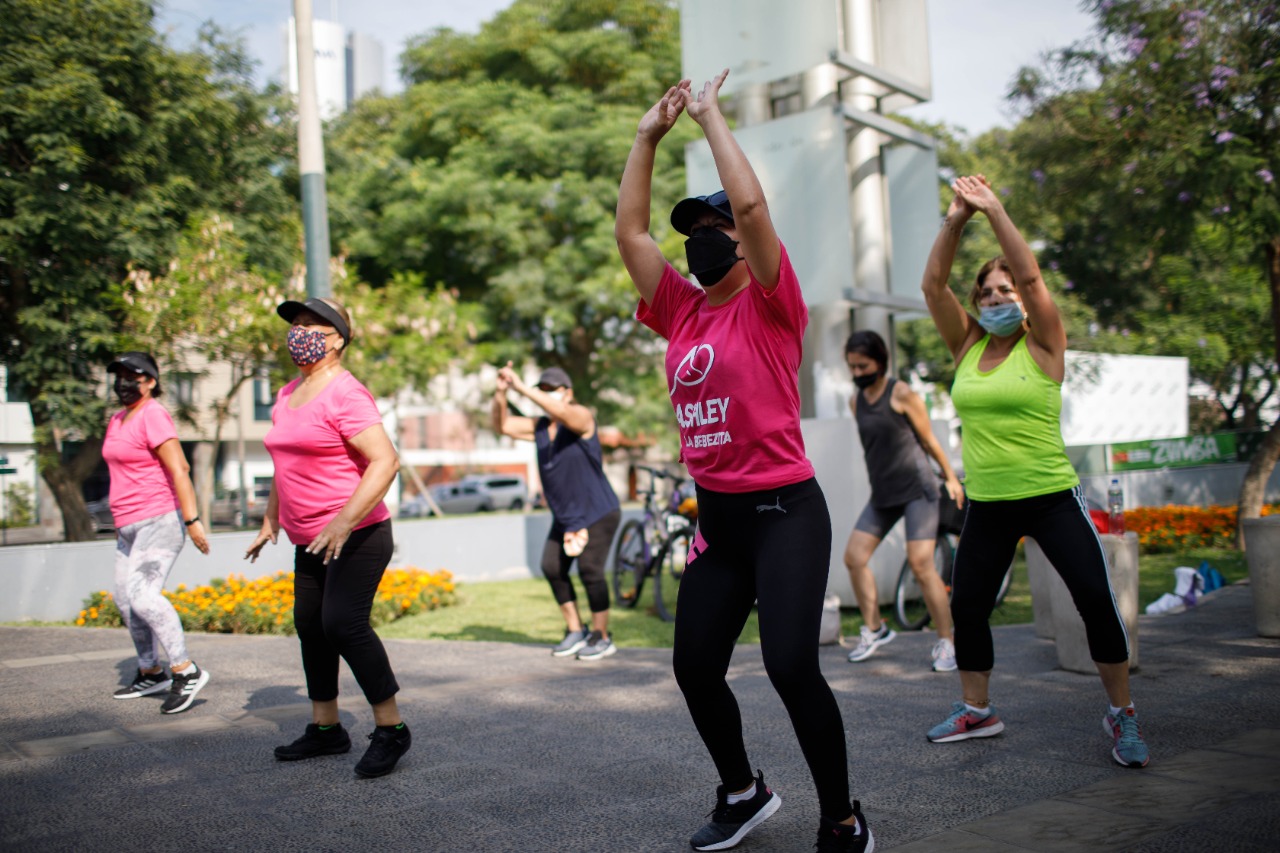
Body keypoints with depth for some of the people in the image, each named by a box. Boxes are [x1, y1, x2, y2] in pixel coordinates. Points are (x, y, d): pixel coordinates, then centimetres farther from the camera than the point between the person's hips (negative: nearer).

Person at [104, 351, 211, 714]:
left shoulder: (153, 415, -12)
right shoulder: (117, 420, 16)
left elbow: (179, 470, -19)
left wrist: (192, 520, -25)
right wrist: (120, 521, 27)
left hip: (160, 520, -10)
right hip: (130, 526, 10)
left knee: (142, 593, -21)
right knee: (125, 599, 11)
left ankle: (186, 671, -18)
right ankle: (151, 673, 23)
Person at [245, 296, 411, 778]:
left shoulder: (344, 393, -14)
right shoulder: (288, 395, 15)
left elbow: (385, 461, -23)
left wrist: (344, 521, -30)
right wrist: (270, 521, 27)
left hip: (357, 536, -9)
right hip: (310, 541, 9)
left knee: (343, 623, -17)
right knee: (310, 628, 12)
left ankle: (390, 729, -5)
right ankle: (325, 729, 26)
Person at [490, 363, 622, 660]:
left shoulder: (582, 417, -14)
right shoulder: (539, 428, 4)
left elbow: (562, 412, -36)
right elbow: (501, 425, -5)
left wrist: (522, 388, -41)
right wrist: (500, 393, -23)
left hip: (598, 513, -7)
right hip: (564, 516, 7)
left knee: (590, 570, -11)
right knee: (552, 568, 3)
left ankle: (602, 638, 5)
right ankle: (575, 631, 19)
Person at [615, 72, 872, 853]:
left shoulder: (769, 308, -5)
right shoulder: (683, 313, 10)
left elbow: (752, 204, -18)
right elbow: (630, 230, 11)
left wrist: (711, 116, -8)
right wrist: (651, 134, 11)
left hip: (784, 511, -7)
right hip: (716, 516, 7)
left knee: (791, 665, -16)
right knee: (695, 668, 10)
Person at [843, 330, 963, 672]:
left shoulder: (902, 394, -8)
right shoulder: (855, 401, 9)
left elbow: (928, 439, 0)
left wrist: (950, 477, 6)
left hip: (917, 488, -6)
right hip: (882, 493, 6)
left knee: (921, 564, -13)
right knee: (854, 557, -1)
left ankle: (946, 642, -2)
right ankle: (874, 629, 15)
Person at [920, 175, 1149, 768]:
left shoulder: (1043, 346, -3)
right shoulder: (966, 348, 7)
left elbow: (1030, 275, -16)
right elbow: (933, 284, -2)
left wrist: (995, 210, -16)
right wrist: (956, 220, -10)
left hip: (1051, 497, -4)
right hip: (987, 505, 4)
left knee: (1096, 599, -11)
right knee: (966, 606, 6)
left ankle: (1121, 714, 9)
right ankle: (976, 710, 25)